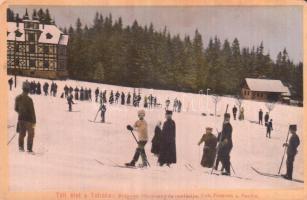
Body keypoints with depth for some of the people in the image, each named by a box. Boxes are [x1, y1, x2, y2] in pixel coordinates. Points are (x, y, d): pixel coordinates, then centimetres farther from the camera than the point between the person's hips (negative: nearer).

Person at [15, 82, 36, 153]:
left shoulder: (17, 98, -2)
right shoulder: (29, 99, -20)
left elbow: (16, 109, 10)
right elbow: (32, 111, -16)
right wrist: (34, 121, -9)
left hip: (21, 118, 5)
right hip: (29, 119, -5)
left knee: (21, 133, 17)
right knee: (30, 134, 7)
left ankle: (21, 146, 15)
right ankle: (29, 149, 8)